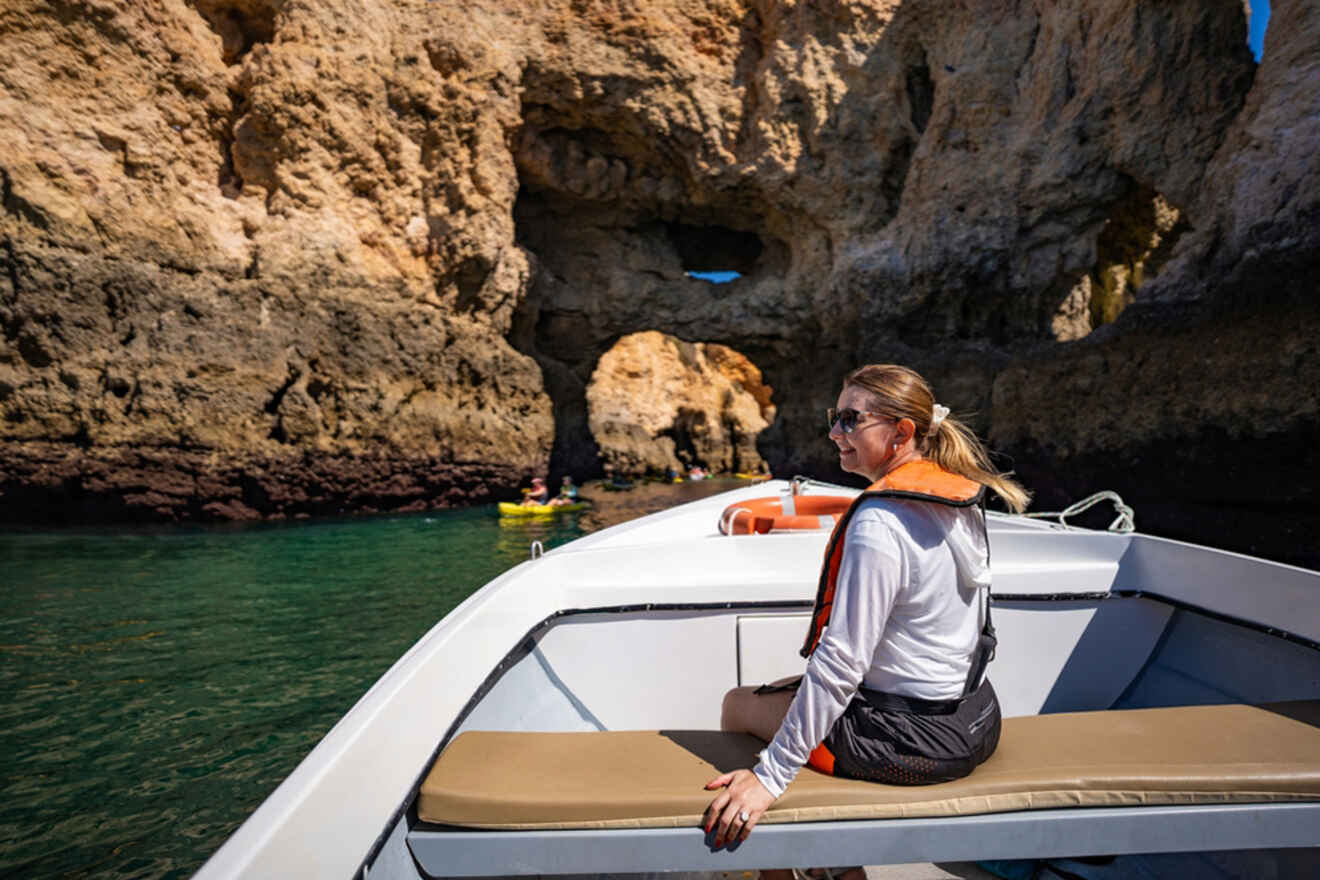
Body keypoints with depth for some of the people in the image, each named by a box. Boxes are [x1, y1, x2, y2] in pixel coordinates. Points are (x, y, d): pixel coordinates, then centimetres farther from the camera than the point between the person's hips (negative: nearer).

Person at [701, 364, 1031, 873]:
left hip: (914, 740, -8)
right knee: (783, 691, 27)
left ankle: (773, 866, 28)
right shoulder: (962, 500, 1)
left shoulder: (878, 525, -26)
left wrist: (770, 777, -21)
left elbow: (841, 662, -27)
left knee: (738, 705, 11)